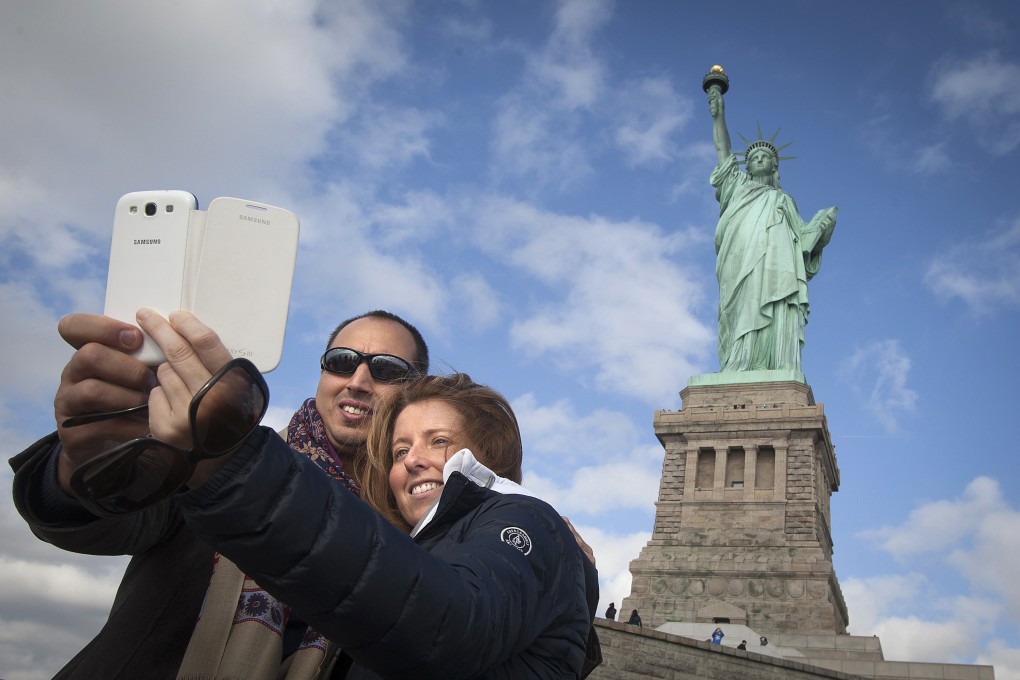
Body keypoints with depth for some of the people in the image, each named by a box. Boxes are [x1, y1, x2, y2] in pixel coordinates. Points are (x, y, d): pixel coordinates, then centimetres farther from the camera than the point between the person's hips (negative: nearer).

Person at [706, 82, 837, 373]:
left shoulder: (785, 200, 33)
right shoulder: (740, 187, 30)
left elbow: (801, 236, 21)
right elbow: (723, 150, 22)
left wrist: (823, 225, 3)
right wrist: (718, 115, 18)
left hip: (777, 267, 2)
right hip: (743, 266, -2)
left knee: (778, 329, -17)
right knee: (746, 320, -20)